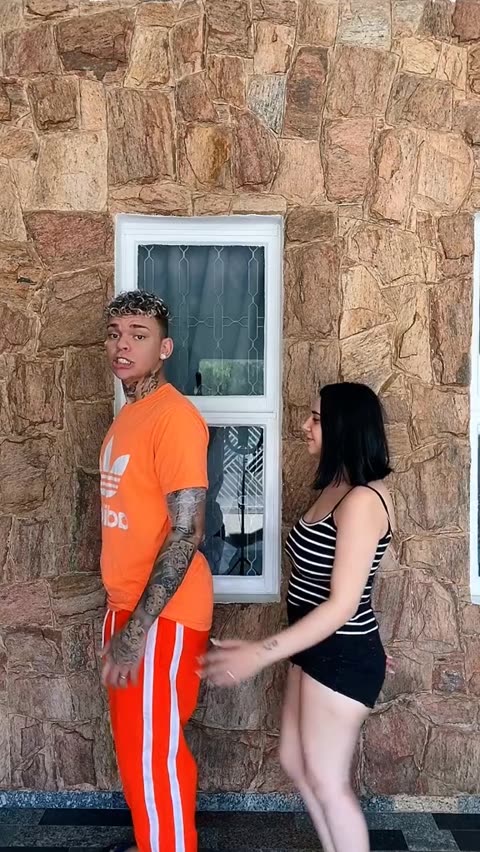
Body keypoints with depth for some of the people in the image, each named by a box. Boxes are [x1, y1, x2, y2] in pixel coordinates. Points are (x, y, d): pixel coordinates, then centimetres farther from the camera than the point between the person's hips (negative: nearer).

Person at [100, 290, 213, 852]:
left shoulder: (174, 415, -19)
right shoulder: (128, 417, 10)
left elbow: (186, 531, -23)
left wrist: (137, 629, -23)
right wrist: (118, 615, 18)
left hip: (163, 614, -9)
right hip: (128, 605, 9)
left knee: (153, 754, 4)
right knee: (135, 748, 22)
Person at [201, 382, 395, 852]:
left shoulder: (362, 500, -23)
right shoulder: (334, 489, 6)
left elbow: (342, 604, -26)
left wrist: (261, 654, -29)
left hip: (341, 656, -9)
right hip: (318, 649, 9)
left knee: (326, 781, 8)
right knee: (295, 761, 21)